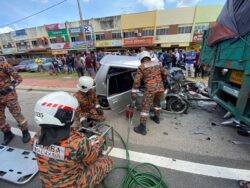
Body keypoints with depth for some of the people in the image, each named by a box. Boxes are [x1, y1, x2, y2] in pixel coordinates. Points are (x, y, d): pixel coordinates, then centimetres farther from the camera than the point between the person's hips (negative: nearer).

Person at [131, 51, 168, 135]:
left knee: (145, 107, 0)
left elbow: (137, 81, -4)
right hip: (160, 87, 6)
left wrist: (133, 93, 0)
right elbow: (165, 73, 14)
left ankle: (142, 128, 4)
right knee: (157, 102, 28)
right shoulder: (157, 63, 15)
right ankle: (157, 118, 46)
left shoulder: (141, 67, 2)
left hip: (150, 89, -5)